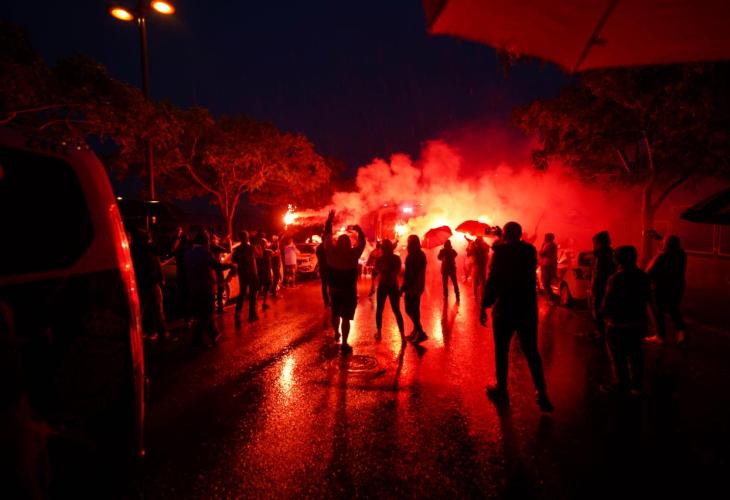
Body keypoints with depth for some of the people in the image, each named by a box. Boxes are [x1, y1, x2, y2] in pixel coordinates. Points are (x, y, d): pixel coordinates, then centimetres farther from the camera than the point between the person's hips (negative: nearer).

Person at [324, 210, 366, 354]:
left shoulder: (331, 252, -8)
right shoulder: (353, 253, -14)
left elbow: (326, 237, 4)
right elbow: (362, 241, 0)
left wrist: (329, 221, 12)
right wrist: (358, 229, 13)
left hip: (334, 289, 3)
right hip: (349, 290, -3)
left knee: (335, 313, 24)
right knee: (346, 317, 1)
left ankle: (336, 334, 45)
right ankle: (344, 344, 2)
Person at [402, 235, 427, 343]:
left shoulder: (411, 256, -18)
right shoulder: (421, 254, 11)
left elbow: (408, 273, -21)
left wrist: (403, 287, -17)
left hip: (412, 286, -10)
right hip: (419, 286, 10)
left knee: (409, 310, -6)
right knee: (415, 309, 16)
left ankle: (421, 333, -10)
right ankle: (416, 332, 24)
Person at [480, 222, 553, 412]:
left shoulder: (501, 252, -11)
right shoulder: (530, 250, 3)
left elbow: (492, 281, -14)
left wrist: (484, 306, -7)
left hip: (505, 309, -4)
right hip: (527, 309, 4)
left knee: (501, 351, 9)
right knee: (532, 352, 11)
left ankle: (501, 389, 19)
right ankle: (542, 393, 8)